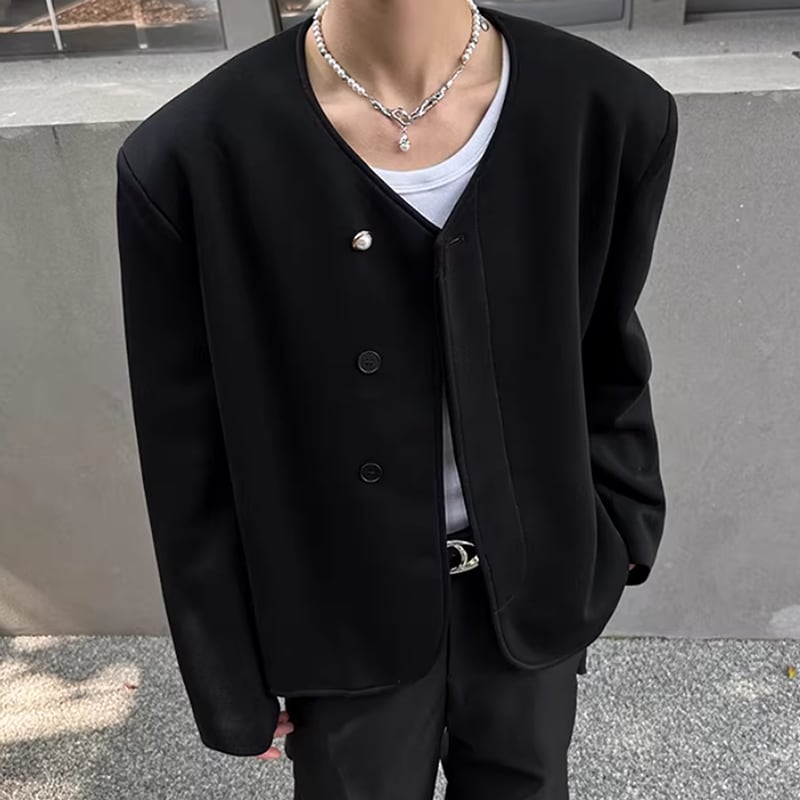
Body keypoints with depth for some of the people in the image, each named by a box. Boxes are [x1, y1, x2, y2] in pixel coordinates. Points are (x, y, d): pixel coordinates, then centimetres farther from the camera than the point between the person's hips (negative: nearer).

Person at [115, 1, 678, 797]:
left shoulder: (616, 115, -14)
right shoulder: (184, 162, -21)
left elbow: (606, 364, 2)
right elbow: (191, 468, -11)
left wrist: (617, 539, 6)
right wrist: (235, 686, -1)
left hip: (535, 593, 3)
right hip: (346, 620, -1)